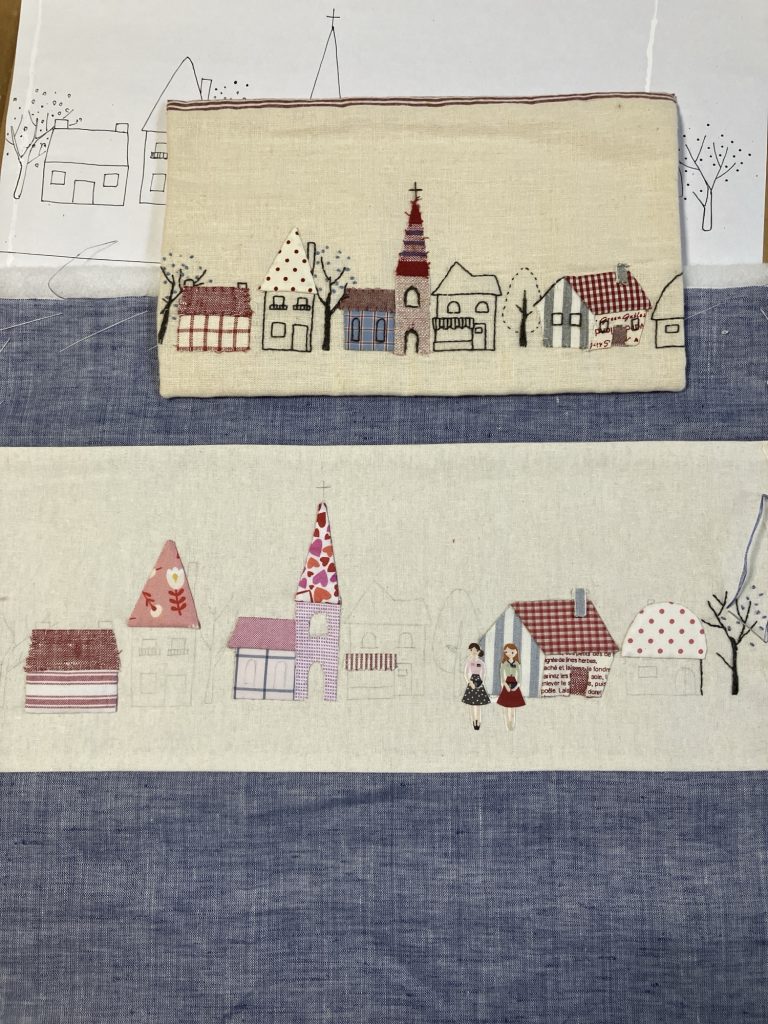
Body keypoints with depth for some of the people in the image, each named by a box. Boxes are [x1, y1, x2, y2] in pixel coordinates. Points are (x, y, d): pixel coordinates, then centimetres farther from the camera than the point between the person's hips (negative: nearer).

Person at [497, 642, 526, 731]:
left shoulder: (517, 664, 4)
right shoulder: (504, 663, -2)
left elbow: (519, 675, 3)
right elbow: (502, 675, -5)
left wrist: (517, 685, -11)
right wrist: (505, 685, -17)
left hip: (514, 685, 2)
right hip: (506, 685, -2)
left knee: (513, 707, 6)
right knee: (506, 707, 0)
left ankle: (512, 725, 12)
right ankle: (507, 726, 5)